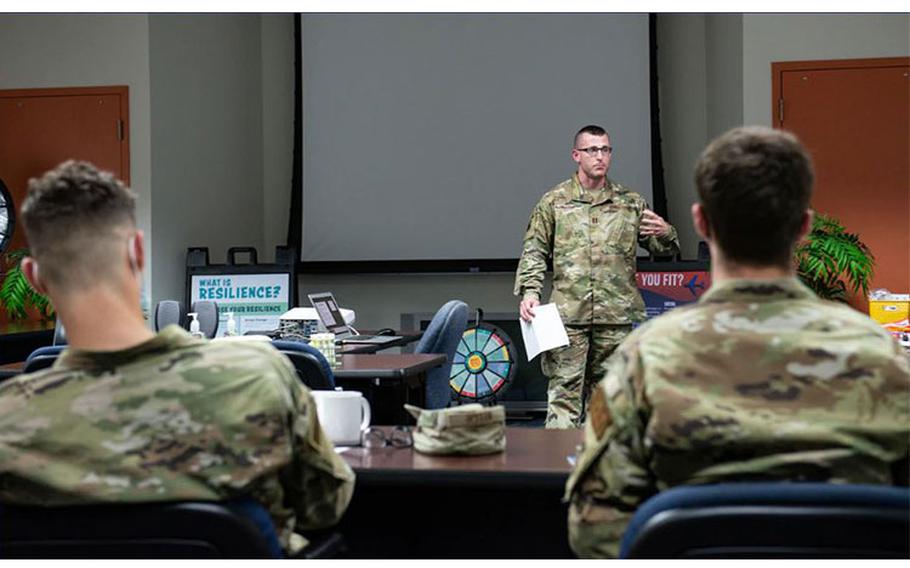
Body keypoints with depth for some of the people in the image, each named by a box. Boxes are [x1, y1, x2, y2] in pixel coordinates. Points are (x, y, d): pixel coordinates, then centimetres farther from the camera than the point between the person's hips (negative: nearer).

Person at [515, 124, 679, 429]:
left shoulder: (631, 202, 11)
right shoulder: (553, 202, 7)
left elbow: (662, 249, 14)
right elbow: (534, 252, 6)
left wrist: (665, 233, -9)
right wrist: (530, 292, -8)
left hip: (616, 315, 2)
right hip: (568, 313, -2)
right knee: (565, 390, -5)